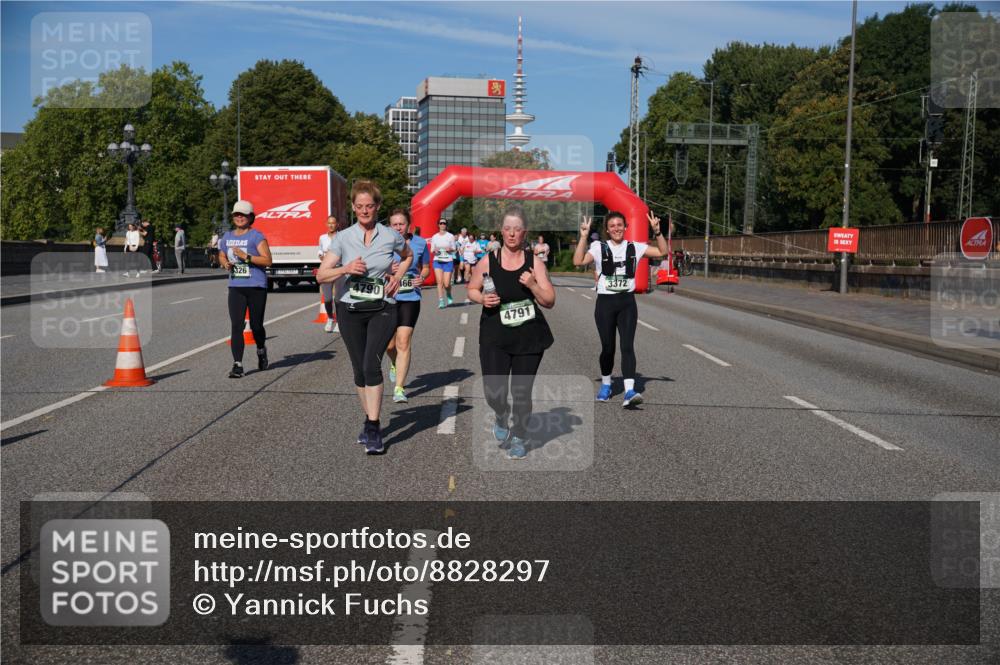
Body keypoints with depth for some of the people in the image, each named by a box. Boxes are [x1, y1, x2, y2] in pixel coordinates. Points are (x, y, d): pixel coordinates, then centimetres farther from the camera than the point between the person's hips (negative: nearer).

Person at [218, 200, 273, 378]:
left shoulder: (256, 236, -5)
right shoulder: (227, 237, 13)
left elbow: (267, 260, -13)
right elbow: (221, 256, 28)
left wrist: (246, 257, -22)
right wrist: (225, 264, 5)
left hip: (256, 286, -4)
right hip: (235, 287, 4)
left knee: (256, 325, 6)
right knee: (236, 326, -7)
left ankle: (261, 351, 37)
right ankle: (237, 364, -7)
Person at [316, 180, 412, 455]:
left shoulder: (391, 236, 0)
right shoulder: (343, 238, -1)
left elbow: (407, 256, 22)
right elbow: (321, 275, -7)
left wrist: (398, 276, 5)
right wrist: (345, 269, -24)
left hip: (382, 310, -2)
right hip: (350, 311, 2)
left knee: (371, 364, -18)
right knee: (360, 369, 8)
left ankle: (373, 430, -15)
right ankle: (370, 422, 26)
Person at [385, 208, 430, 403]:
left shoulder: (420, 243, 1)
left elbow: (426, 268, 15)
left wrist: (422, 278, -7)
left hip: (410, 299, -1)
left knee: (403, 344, -10)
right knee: (389, 345, 9)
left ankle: (399, 388, -4)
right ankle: (395, 365, 45)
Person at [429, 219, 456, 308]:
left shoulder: (450, 236, 3)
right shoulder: (434, 237, 7)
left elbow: (454, 249, 8)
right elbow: (432, 250, 11)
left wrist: (450, 249, -14)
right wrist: (435, 251, -11)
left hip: (448, 261, -1)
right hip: (437, 261, 1)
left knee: (446, 284, -4)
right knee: (439, 282, -11)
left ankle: (449, 295, 28)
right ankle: (441, 301, -7)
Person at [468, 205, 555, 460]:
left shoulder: (534, 262, 0)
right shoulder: (488, 261, -1)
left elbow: (549, 301, 2)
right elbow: (471, 289, 13)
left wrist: (532, 285, -15)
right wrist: (482, 299, -8)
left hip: (529, 336, 1)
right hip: (495, 336, 0)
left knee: (522, 391, 5)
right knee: (493, 392, -9)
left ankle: (518, 438, 26)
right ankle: (502, 416, 27)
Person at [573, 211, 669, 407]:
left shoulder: (635, 247, 6)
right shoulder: (599, 247, 1)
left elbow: (662, 252, 2)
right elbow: (578, 261, -12)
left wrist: (657, 231, -11)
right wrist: (584, 236, -18)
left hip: (627, 302, 1)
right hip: (605, 302, 0)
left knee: (628, 346, -11)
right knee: (607, 347, 7)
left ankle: (629, 391, -20)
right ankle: (605, 384, 30)